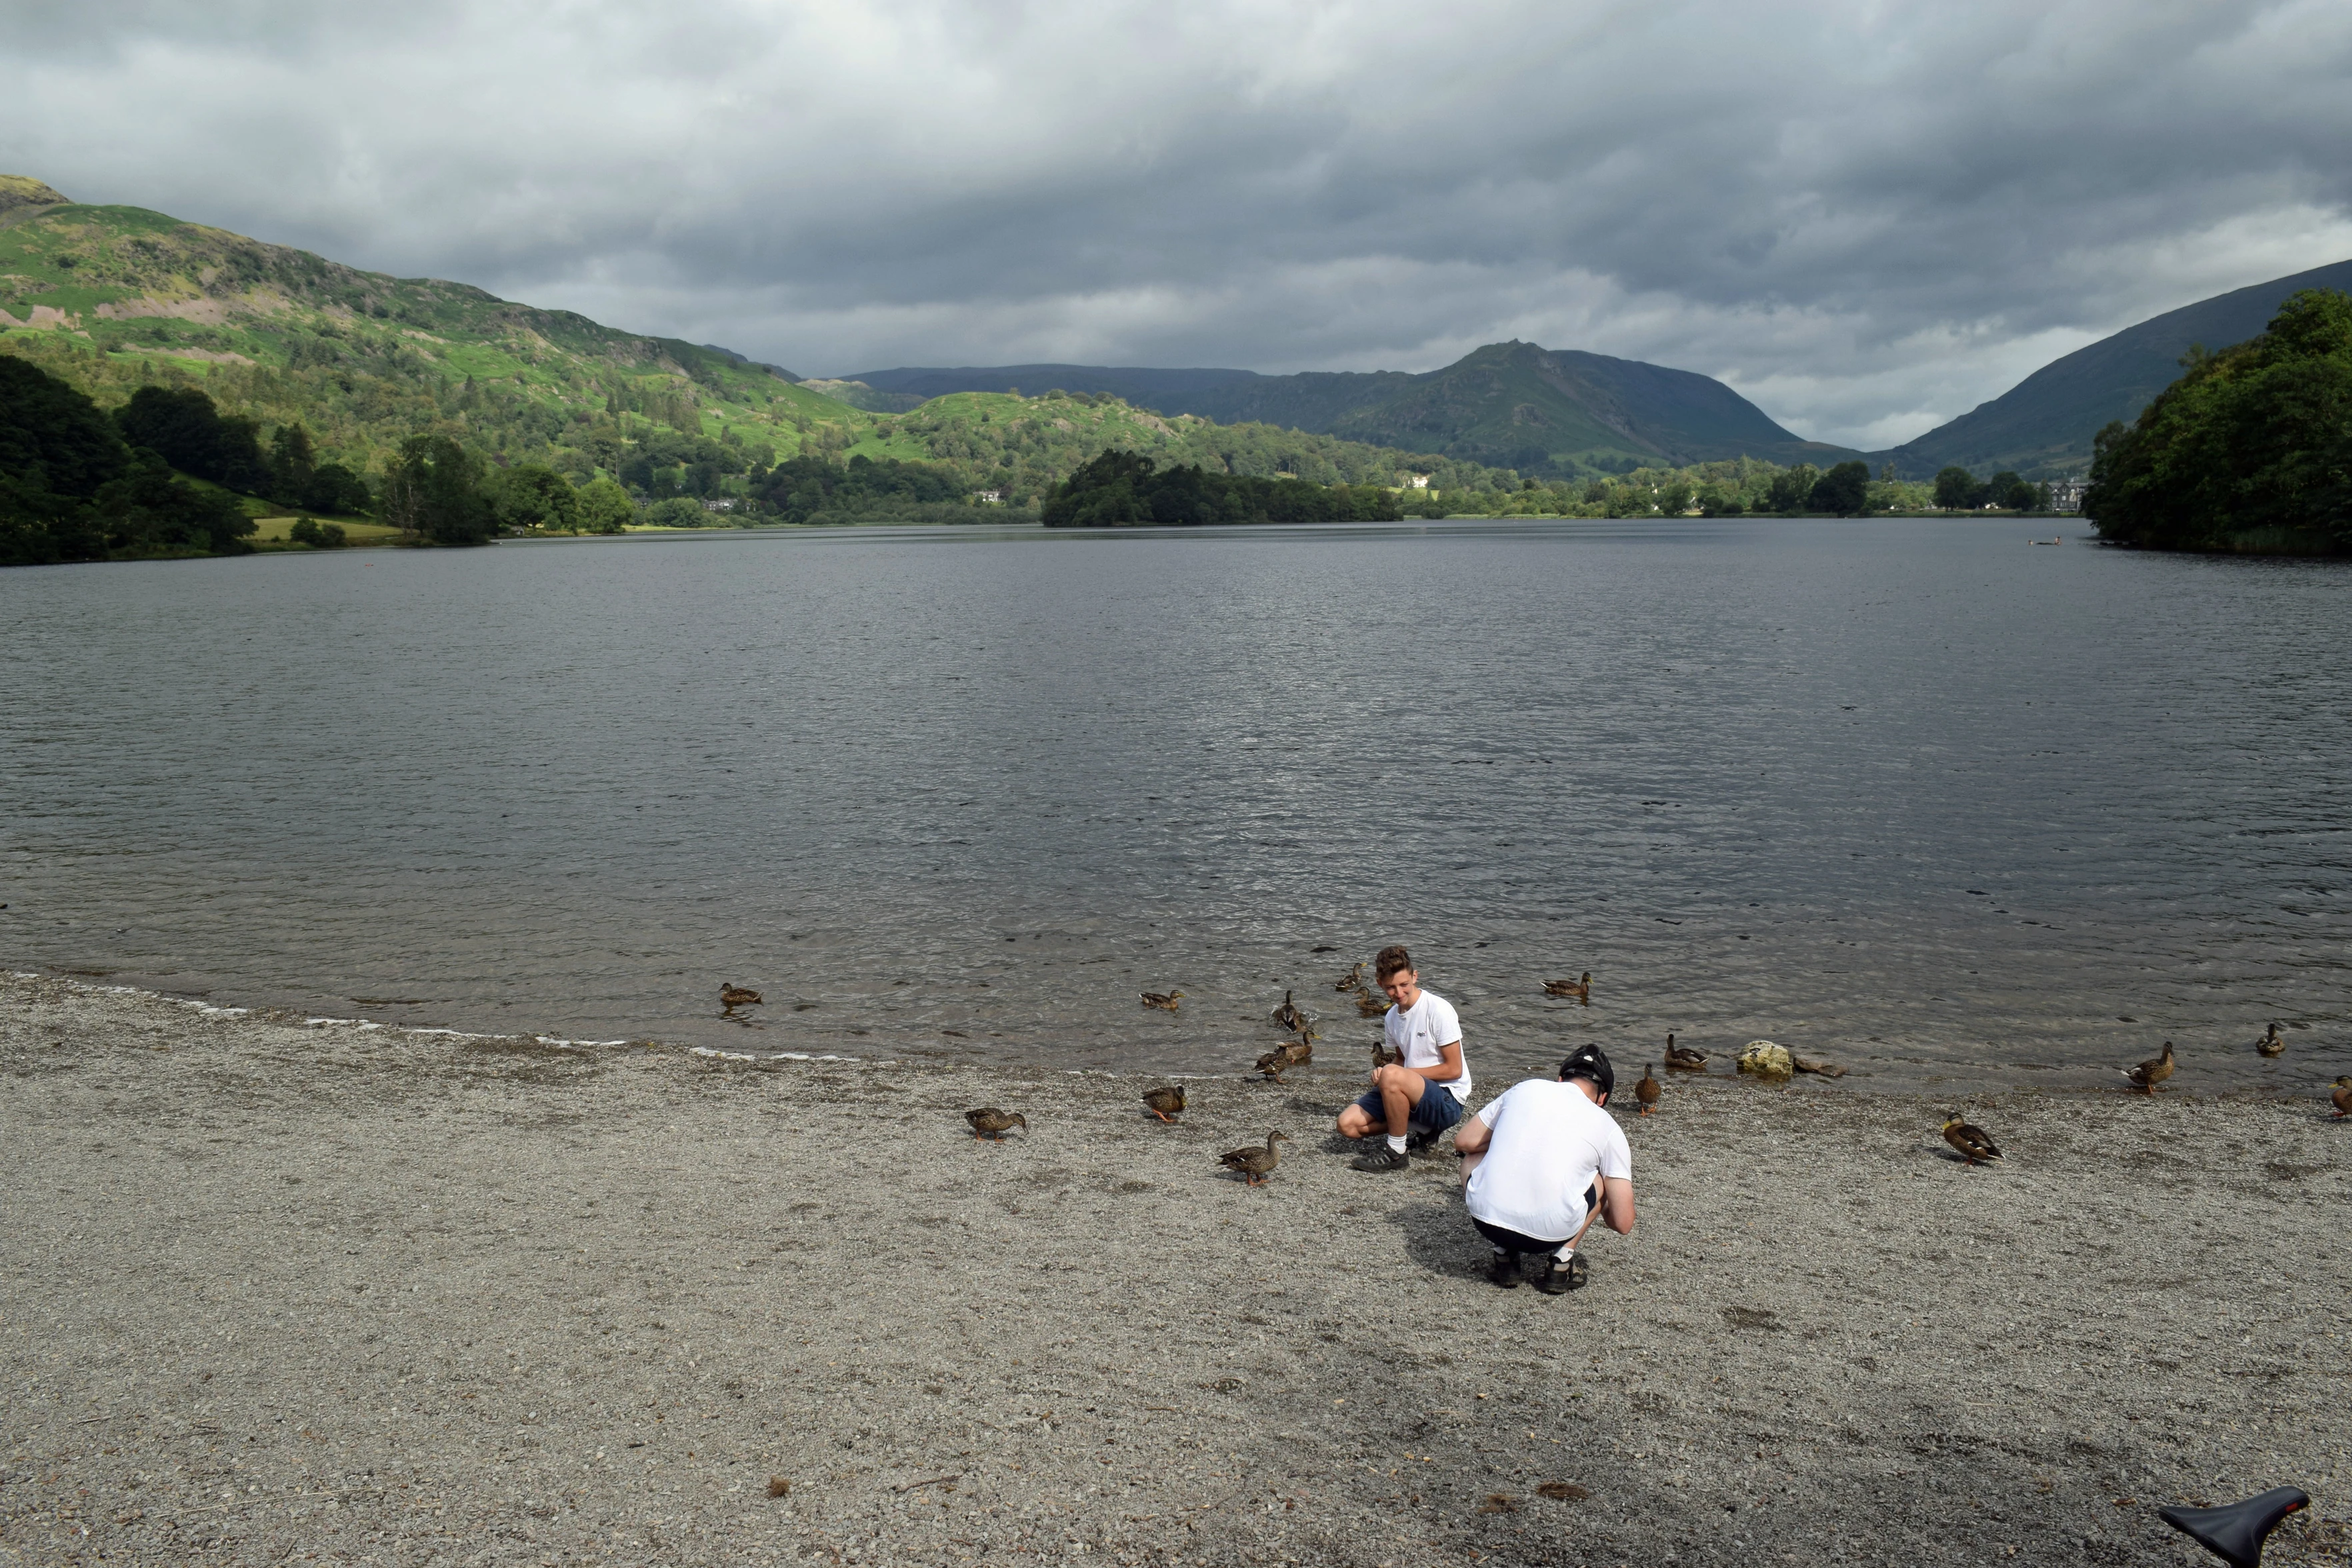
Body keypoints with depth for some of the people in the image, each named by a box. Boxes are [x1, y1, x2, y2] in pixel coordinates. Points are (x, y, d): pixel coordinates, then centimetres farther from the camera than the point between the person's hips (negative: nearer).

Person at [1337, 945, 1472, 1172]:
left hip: (1448, 1098, -7)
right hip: (1416, 1095, 7)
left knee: (1392, 1075, -35)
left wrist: (1388, 1073, -17)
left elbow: (1454, 1069, -15)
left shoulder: (1439, 1010, -16)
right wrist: (1382, 1074, -6)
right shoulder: (1392, 1017, 6)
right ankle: (1419, 1130, 5)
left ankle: (1395, 1152, -17)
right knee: (1348, 1124, -7)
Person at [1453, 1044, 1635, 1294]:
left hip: (1486, 1219, 1)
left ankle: (1504, 1257, 19)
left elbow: (1464, 1142, 21)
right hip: (1550, 1233, -1)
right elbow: (1623, 1224, 10)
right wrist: (1599, 1209, 33)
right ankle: (1561, 1261, 15)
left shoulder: (1525, 1088, 16)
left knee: (1473, 1156, 32)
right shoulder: (1608, 1127, 12)